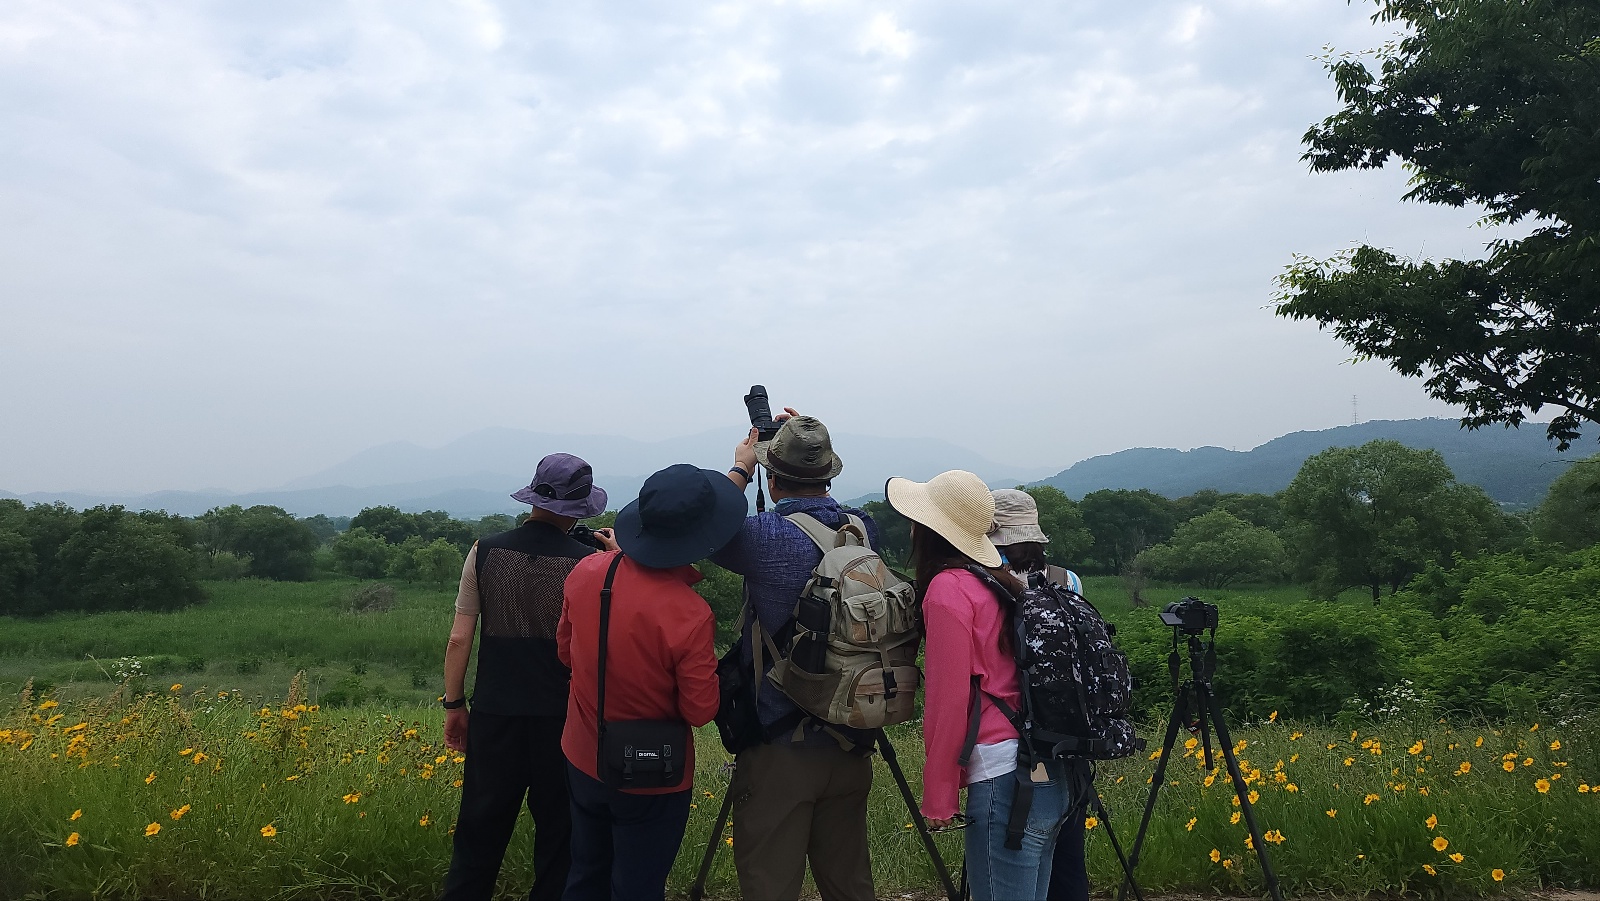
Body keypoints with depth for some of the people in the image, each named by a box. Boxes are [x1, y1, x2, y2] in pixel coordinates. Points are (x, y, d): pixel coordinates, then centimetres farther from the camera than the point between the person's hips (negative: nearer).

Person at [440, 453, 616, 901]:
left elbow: (459, 639, -2)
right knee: (559, 835, 14)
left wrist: (454, 704, 10)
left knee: (480, 835, 15)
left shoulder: (486, 551, -4)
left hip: (495, 714, 2)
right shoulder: (589, 562, -11)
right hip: (563, 717, -2)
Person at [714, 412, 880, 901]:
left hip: (779, 751, -5)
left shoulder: (765, 536, -18)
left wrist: (740, 467, 13)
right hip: (851, 748, 6)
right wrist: (806, 442, 21)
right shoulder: (865, 530, -2)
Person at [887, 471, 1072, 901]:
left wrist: (938, 797, -5)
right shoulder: (1000, 584, 13)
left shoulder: (948, 588, -10)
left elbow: (950, 698, -12)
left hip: (1005, 777, -9)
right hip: (1048, 774, 9)